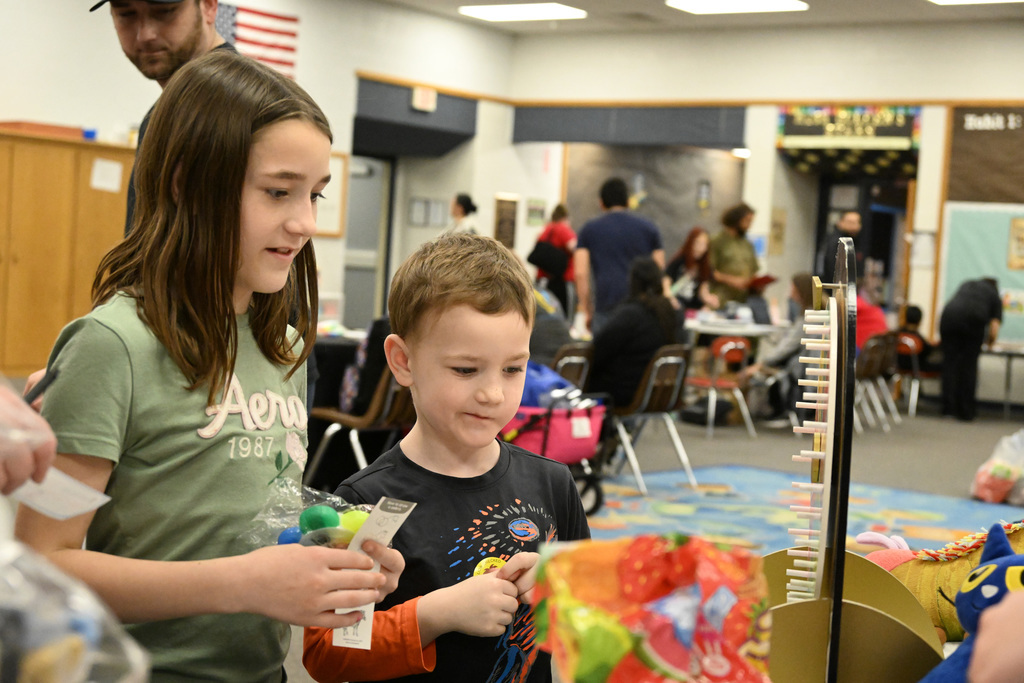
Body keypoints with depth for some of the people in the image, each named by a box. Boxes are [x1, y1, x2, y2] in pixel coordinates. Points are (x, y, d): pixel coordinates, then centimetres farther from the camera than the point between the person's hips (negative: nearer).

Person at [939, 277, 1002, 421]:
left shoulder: (966, 285, 35)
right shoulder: (995, 296, 26)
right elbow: (994, 330, 16)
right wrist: (988, 342, 37)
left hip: (949, 315, 2)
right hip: (974, 320, -2)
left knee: (950, 362, 6)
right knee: (969, 365, 6)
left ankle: (948, 407, 1)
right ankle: (966, 411, 9)